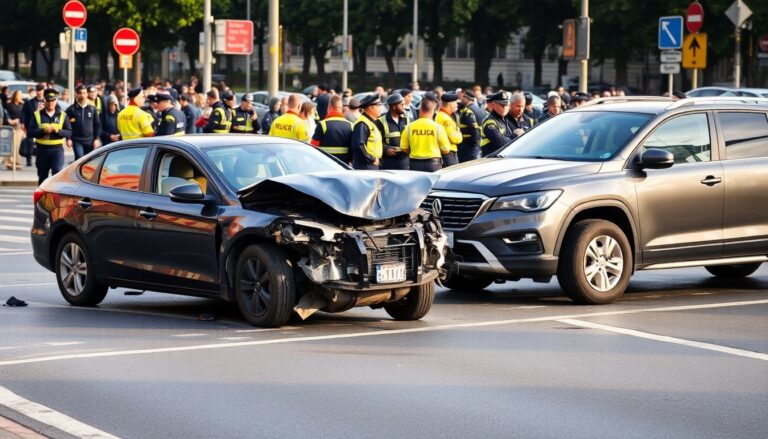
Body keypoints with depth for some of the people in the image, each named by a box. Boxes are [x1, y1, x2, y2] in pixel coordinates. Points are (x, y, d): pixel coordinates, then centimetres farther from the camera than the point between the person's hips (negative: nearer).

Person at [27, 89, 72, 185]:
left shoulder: (62, 115, 7)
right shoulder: (37, 115, 5)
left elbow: (69, 132, 2)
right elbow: (31, 132, -3)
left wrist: (58, 131, -17)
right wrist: (43, 131, -19)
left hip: (57, 149, -1)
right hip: (42, 149, 1)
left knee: (57, 172, -17)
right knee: (42, 176, 10)